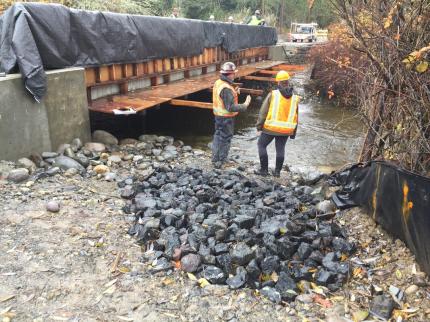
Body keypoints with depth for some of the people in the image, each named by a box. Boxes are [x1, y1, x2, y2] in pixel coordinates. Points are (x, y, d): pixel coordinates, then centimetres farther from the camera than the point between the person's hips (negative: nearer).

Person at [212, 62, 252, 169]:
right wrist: (244, 105, -20)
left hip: (218, 115, 9)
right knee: (225, 139, 4)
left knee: (218, 136, 19)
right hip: (226, 117, -9)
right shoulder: (226, 88, -26)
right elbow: (231, 107, -28)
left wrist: (234, 93, 12)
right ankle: (220, 162, 13)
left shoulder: (218, 83, 3)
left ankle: (215, 159, 31)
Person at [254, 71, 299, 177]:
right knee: (280, 149, 17)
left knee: (262, 145, 12)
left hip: (271, 128, -3)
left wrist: (259, 127, -2)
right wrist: (293, 133, 18)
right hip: (286, 130, 4)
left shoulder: (273, 94, -10)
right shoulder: (294, 98, 3)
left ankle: (264, 169, 12)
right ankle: (277, 171, 20)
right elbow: (295, 117, 9)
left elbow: (263, 112, -10)